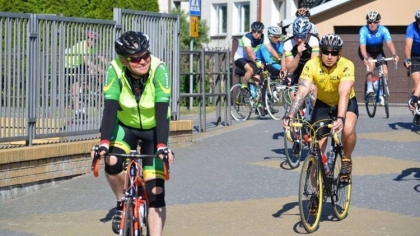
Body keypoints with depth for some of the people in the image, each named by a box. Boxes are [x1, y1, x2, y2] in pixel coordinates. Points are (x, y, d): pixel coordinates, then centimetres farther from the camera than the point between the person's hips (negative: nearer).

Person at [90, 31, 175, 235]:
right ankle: (122, 204, 0)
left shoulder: (159, 69, -29)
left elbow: (162, 112, -36)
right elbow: (110, 109, -32)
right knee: (112, 163, -29)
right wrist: (104, 142, -45)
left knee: (155, 192, -9)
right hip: (126, 126, 1)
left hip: (153, 129, -1)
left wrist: (162, 146, -47)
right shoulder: (115, 70, -26)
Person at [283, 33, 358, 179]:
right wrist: (290, 116, -45)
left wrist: (341, 118, -56)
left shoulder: (346, 66, -29)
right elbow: (301, 92, -32)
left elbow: (344, 94, -41)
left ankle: (346, 159, -5)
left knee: (348, 129, -34)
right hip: (323, 104, 2)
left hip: (347, 103, -2)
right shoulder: (311, 65, -24)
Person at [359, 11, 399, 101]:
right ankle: (369, 89, -23)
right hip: (366, 52, -2)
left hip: (378, 52, 3)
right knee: (371, 64, -33)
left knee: (385, 72, -10)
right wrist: (366, 58, -56)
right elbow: (362, 46, -37)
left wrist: (394, 55, -54)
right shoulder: (363, 30, -30)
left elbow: (389, 43, -36)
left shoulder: (383, 30, -26)